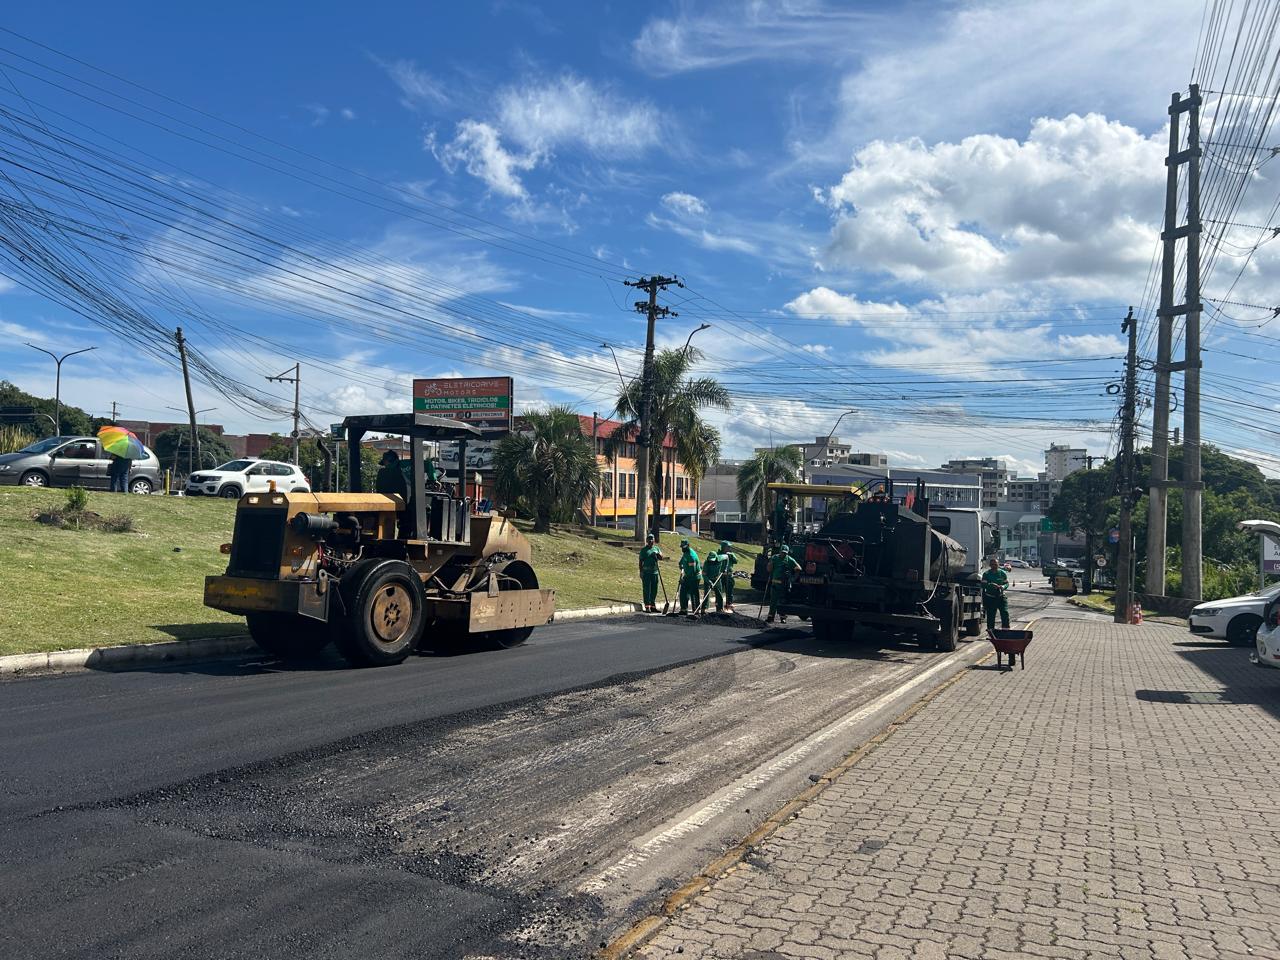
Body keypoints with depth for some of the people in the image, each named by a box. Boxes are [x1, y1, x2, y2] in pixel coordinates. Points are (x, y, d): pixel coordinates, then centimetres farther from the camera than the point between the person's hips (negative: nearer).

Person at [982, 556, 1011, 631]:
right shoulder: (986, 574, 0)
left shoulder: (1002, 573, 5)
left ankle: (1006, 630, -8)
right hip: (990, 598, -1)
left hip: (1001, 597, 1)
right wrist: (991, 585, -26)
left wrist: (1003, 587, -15)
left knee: (1005, 613, -12)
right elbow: (983, 585, -7)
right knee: (990, 615, 0)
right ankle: (990, 630, 9)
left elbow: (1007, 583, 7)